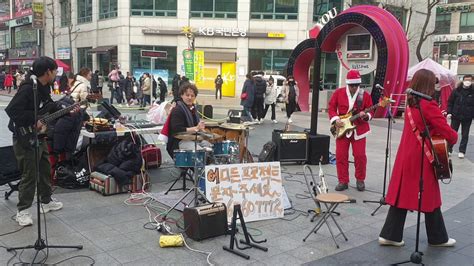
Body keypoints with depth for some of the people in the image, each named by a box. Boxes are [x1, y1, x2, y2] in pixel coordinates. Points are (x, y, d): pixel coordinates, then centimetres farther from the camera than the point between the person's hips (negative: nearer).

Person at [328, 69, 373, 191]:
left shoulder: (365, 95, 0)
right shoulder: (338, 93, 1)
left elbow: (370, 112, 3)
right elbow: (331, 107, 4)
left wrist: (366, 116, -19)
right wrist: (336, 119, -10)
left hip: (359, 129, -1)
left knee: (360, 155, -2)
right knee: (341, 155, 0)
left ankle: (360, 180, 17)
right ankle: (343, 181, 11)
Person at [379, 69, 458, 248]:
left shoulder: (410, 104, 6)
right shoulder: (429, 106, -17)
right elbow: (446, 130, -16)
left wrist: (439, 117, -1)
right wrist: (454, 138, 4)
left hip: (406, 156, 7)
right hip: (422, 158, -7)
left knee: (402, 193, 10)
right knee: (430, 197, 9)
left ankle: (390, 235, 12)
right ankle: (438, 238, 25)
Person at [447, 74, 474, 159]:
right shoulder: (456, 91, -2)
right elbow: (450, 102, 2)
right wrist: (449, 112, -6)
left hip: (467, 117, 0)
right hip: (456, 116, 0)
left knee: (465, 135, 7)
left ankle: (462, 151, 14)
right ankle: (449, 149, 17)